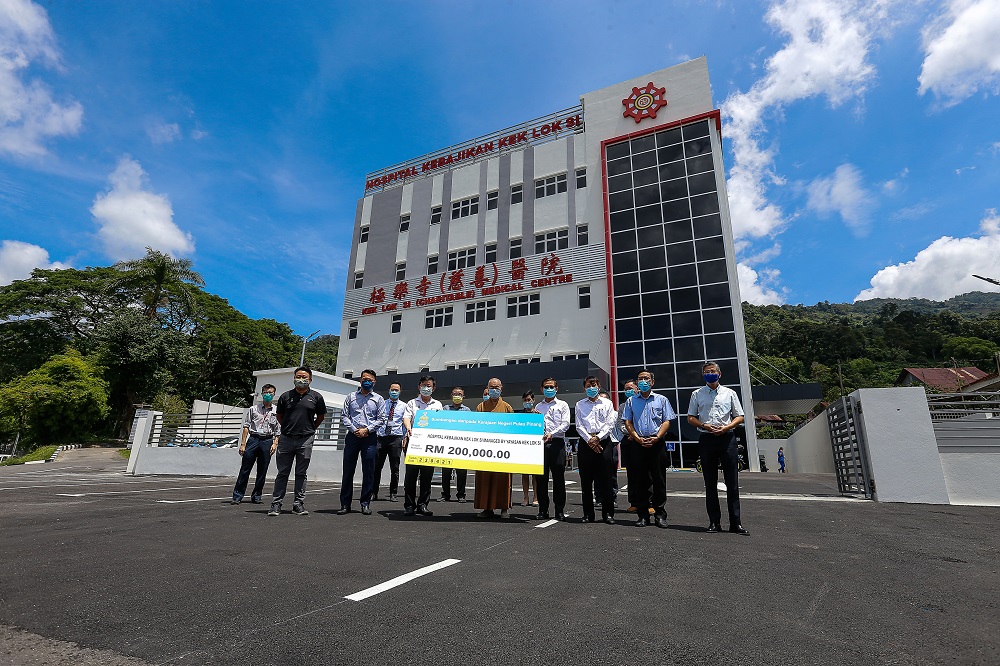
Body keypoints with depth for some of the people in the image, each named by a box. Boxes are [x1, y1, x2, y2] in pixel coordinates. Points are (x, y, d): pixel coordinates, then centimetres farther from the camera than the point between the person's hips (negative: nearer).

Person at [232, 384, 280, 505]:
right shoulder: (253, 409, 8)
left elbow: (278, 430, 9)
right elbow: (246, 427, 6)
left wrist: (275, 444, -3)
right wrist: (243, 444, -1)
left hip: (267, 441, 1)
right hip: (253, 439, -1)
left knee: (262, 472, 5)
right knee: (245, 469, -1)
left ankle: (256, 496, 17)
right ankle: (237, 496, 9)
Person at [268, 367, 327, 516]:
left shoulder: (316, 397, 3)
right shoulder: (286, 396, 5)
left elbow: (321, 416, 15)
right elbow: (279, 415, 17)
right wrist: (288, 428, 13)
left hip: (305, 440, -1)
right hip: (286, 439, 1)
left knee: (301, 473, 7)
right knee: (282, 473, 7)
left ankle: (298, 504, 15)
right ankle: (276, 504, 14)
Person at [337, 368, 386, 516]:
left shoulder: (379, 399, 10)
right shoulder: (351, 397, 14)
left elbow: (381, 419, 2)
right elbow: (344, 416, 8)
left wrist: (367, 429, -9)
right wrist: (354, 429, -6)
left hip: (370, 437, -1)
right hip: (353, 436, 1)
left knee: (368, 471, 0)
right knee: (348, 470, 2)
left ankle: (365, 503, 9)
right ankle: (345, 504, 10)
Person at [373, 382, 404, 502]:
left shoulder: (403, 406, 7)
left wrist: (405, 439, -3)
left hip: (395, 438, -1)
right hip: (381, 437, 1)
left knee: (395, 468, 3)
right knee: (376, 467, 2)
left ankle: (393, 494, 13)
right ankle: (374, 493, 13)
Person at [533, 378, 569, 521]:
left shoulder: (562, 405, 9)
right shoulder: (538, 407, 18)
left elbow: (565, 424, -2)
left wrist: (551, 433, -15)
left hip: (557, 443, -2)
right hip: (540, 443, 3)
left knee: (558, 477, -1)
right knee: (541, 477, 4)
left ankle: (560, 511, 8)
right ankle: (543, 510, 13)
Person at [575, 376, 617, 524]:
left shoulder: (607, 403, 10)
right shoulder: (580, 404, 13)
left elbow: (610, 424, 1)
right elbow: (579, 426, 5)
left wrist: (598, 437, -11)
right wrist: (589, 439, -9)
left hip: (603, 441, -1)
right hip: (586, 442, 1)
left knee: (605, 479, -2)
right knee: (586, 479, 3)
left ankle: (608, 513, 6)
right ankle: (588, 513, 11)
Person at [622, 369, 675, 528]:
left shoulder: (661, 400, 9)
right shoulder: (631, 401, 12)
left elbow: (667, 421, 3)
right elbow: (628, 422, 8)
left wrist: (656, 438, -11)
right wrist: (638, 439, -6)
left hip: (657, 443, -1)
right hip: (639, 444, 1)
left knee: (659, 479, 1)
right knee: (641, 480, 3)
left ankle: (660, 515, 10)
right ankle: (642, 514, 10)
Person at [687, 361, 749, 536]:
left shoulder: (729, 393, 9)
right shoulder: (697, 394, 10)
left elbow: (739, 417, 9)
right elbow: (690, 418, 10)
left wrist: (726, 427, -9)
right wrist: (704, 426, -8)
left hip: (726, 438, 0)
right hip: (706, 439, 1)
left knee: (732, 482, 0)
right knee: (710, 482, 6)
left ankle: (735, 523, 7)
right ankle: (714, 521, 13)